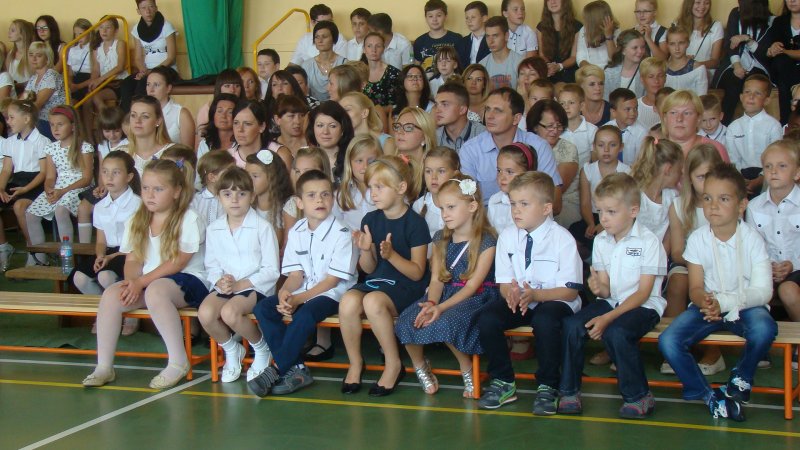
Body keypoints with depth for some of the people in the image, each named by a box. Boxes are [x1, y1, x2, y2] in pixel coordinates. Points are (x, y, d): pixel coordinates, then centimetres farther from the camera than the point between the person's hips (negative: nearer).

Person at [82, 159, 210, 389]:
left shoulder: (188, 220, -7)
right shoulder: (137, 222, 13)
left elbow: (177, 263, -14)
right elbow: (132, 260, 9)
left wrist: (141, 281, -19)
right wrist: (131, 280, -14)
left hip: (188, 281, -6)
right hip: (145, 283, 6)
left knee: (155, 290, -37)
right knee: (110, 295, -20)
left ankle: (178, 362, -27)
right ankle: (104, 366, -14)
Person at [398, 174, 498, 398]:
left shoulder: (486, 242, -8)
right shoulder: (441, 239, 11)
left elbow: (472, 285, -13)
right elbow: (436, 279, 4)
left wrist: (441, 307, -24)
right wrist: (431, 303, -18)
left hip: (476, 297, -5)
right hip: (445, 293, 5)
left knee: (445, 322, -36)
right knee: (406, 322, -23)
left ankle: (467, 368, -8)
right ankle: (420, 367, 4)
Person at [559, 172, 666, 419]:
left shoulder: (648, 241, -10)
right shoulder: (600, 241, 8)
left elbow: (643, 292, -13)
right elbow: (606, 289, 8)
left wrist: (609, 317, -23)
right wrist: (598, 288, -19)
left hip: (643, 306, -5)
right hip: (610, 301, 5)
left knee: (616, 332, -35)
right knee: (571, 325, -21)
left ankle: (639, 396, -14)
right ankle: (569, 392, -8)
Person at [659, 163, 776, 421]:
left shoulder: (752, 239, -10)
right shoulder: (698, 239, -5)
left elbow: (763, 291, -16)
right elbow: (695, 288, -6)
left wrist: (723, 302, -33)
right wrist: (705, 302, -33)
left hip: (745, 306, -2)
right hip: (708, 304, 2)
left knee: (764, 329, -37)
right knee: (668, 342, -23)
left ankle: (739, 382, -7)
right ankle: (709, 396, -6)